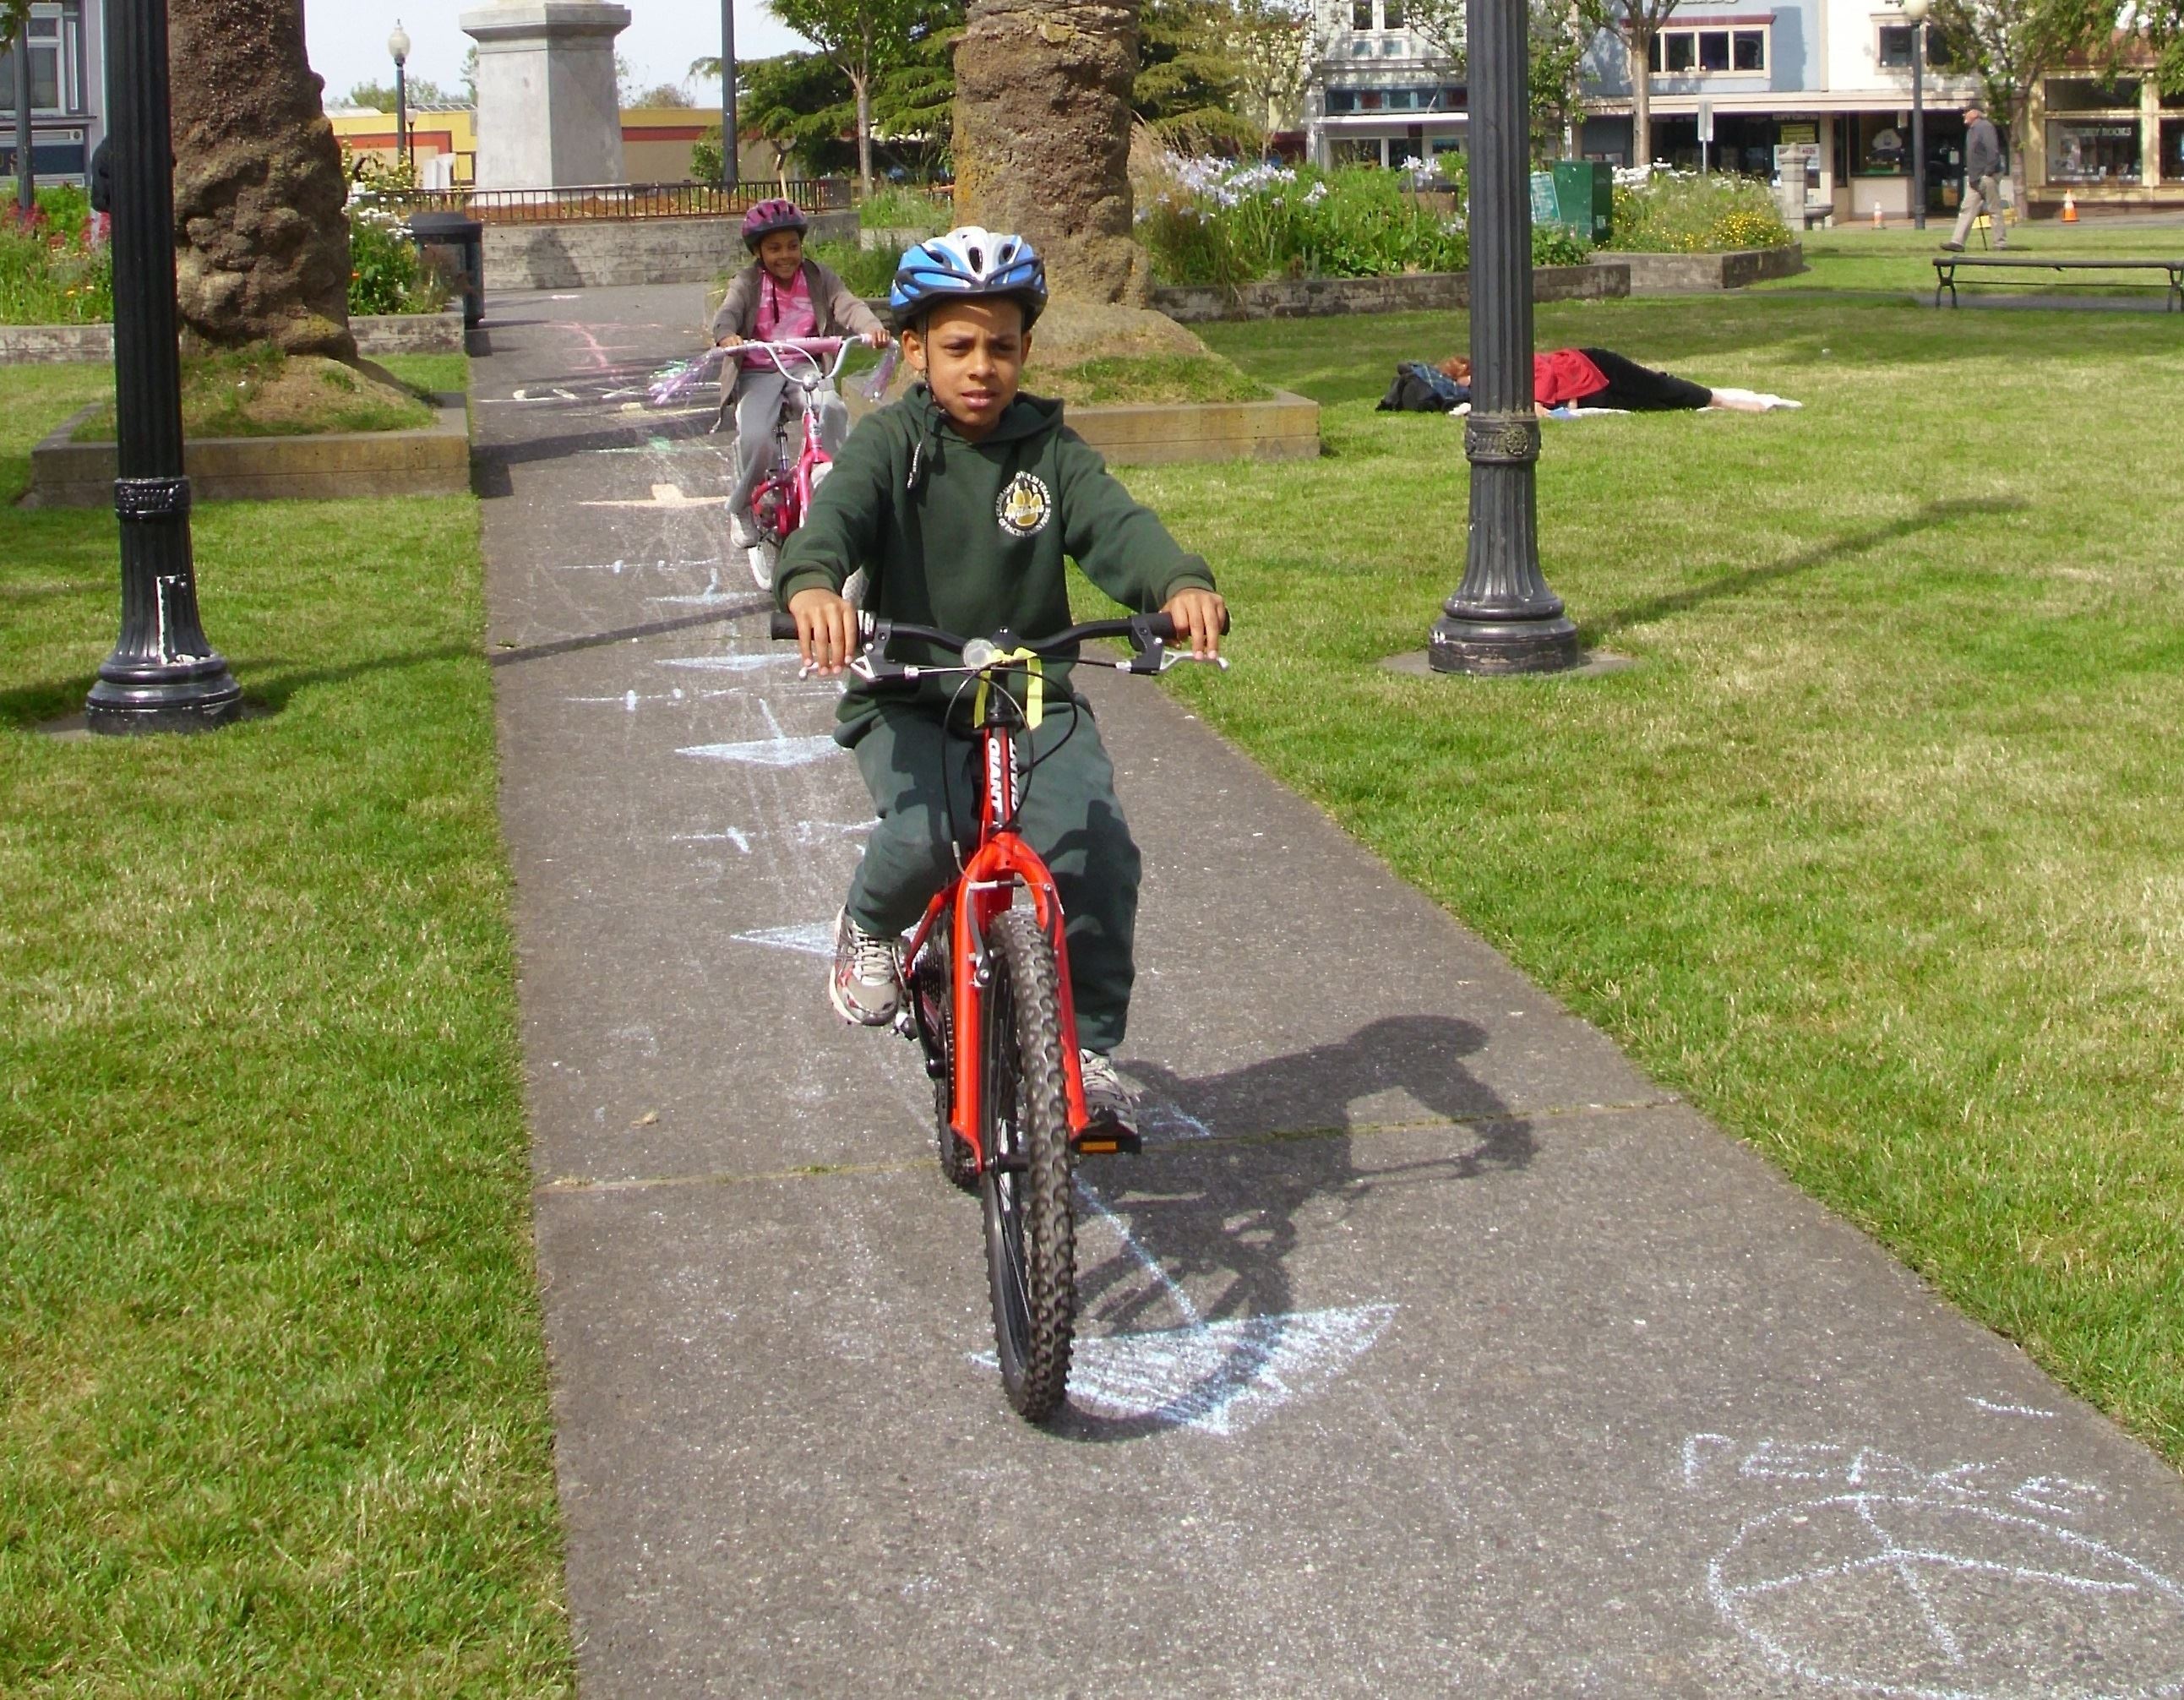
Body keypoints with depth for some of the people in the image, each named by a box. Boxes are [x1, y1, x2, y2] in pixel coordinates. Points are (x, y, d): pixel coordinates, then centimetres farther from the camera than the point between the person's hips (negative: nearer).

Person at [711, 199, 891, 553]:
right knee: (755, 439, -25)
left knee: (834, 411, -31)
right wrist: (726, 336, -41)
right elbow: (729, 311, -16)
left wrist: (871, 327, -34)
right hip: (759, 374, -1)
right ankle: (741, 507, 3)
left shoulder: (818, 277, 5)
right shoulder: (748, 281, 1)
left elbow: (847, 304, -11)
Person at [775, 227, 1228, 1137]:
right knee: (921, 841, -29)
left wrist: (1182, 583, -37)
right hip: (908, 701, -2)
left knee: (1099, 853, -20)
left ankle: (1088, 1047, 0)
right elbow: (837, 510, -24)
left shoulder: (1051, 450, 4)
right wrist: (811, 584, -48)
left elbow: (1116, 524, -14)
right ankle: (869, 926, 8)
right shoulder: (890, 444, -3)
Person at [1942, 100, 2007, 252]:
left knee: (1994, 210, -3)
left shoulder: (1985, 128, -12)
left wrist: (1988, 173, -22)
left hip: (1987, 178, -10)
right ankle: (1957, 241, 0)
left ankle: (2002, 243, 1)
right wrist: (1970, 174, 16)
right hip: (1974, 179, 10)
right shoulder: (1971, 130, 17)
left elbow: (1993, 151, -20)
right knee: (1967, 209, 3)